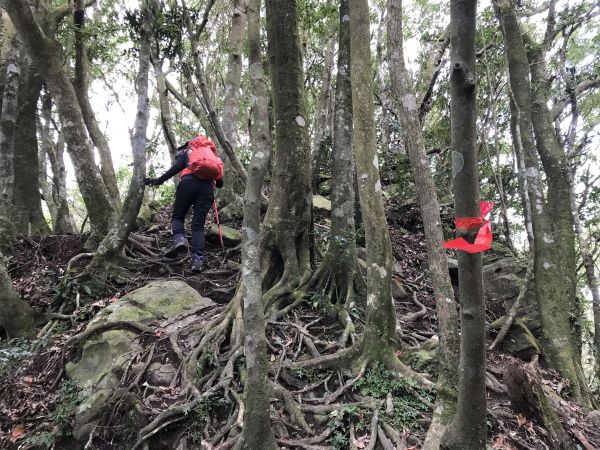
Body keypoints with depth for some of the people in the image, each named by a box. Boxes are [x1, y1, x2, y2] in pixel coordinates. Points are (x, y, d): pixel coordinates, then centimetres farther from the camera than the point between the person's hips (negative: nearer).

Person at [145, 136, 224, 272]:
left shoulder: (184, 151, 26)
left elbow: (177, 166, 4)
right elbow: (220, 183, 23)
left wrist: (159, 180, 2)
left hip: (189, 181, -3)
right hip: (208, 186, 3)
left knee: (177, 216, 11)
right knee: (198, 224, 4)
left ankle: (179, 238, -19)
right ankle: (198, 259, -13)